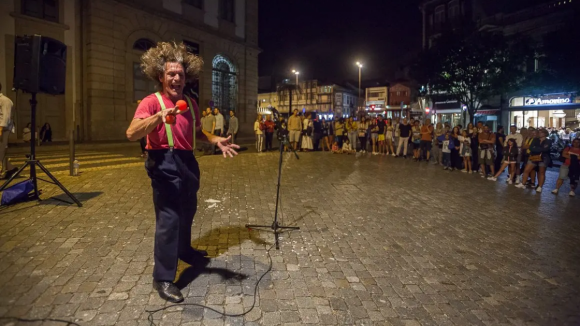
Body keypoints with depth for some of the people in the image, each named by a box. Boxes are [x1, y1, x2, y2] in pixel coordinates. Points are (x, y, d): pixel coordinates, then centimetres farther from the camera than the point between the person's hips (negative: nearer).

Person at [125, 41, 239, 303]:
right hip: (165, 164, -7)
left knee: (187, 212, 21)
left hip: (188, 162, 8)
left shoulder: (190, 103, 11)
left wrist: (216, 140, 7)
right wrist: (159, 116, -38)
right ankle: (163, 278, 5)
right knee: (168, 218, -8)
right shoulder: (152, 101, -11)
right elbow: (131, 134, -24)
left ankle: (184, 251, 45)